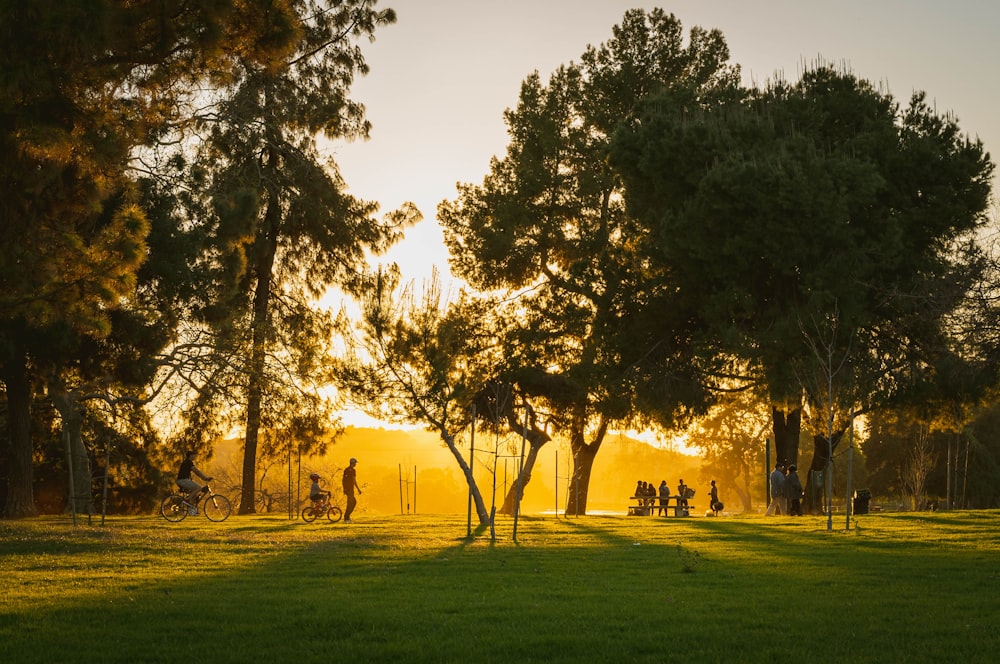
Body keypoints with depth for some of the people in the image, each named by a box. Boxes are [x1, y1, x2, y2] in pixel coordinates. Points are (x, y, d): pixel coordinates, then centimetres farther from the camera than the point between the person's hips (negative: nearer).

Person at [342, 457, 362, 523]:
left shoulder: (346, 469, 15)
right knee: (350, 503, -5)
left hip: (346, 489, 9)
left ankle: (347, 516, 11)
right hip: (350, 489, -9)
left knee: (354, 502, 14)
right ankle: (346, 518, -3)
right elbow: (354, 480, -17)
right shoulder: (353, 470, -12)